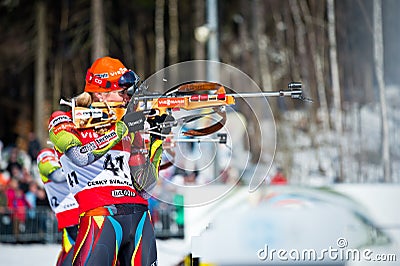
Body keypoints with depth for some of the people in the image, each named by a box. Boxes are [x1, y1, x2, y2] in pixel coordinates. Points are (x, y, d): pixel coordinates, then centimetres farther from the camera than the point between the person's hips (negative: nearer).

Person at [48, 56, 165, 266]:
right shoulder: (65, 122, 7)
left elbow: (144, 182, 14)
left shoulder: (125, 126, 21)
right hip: (101, 216, -6)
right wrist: (118, 131, -8)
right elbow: (80, 156, -15)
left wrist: (156, 137, 7)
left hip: (139, 217, 6)